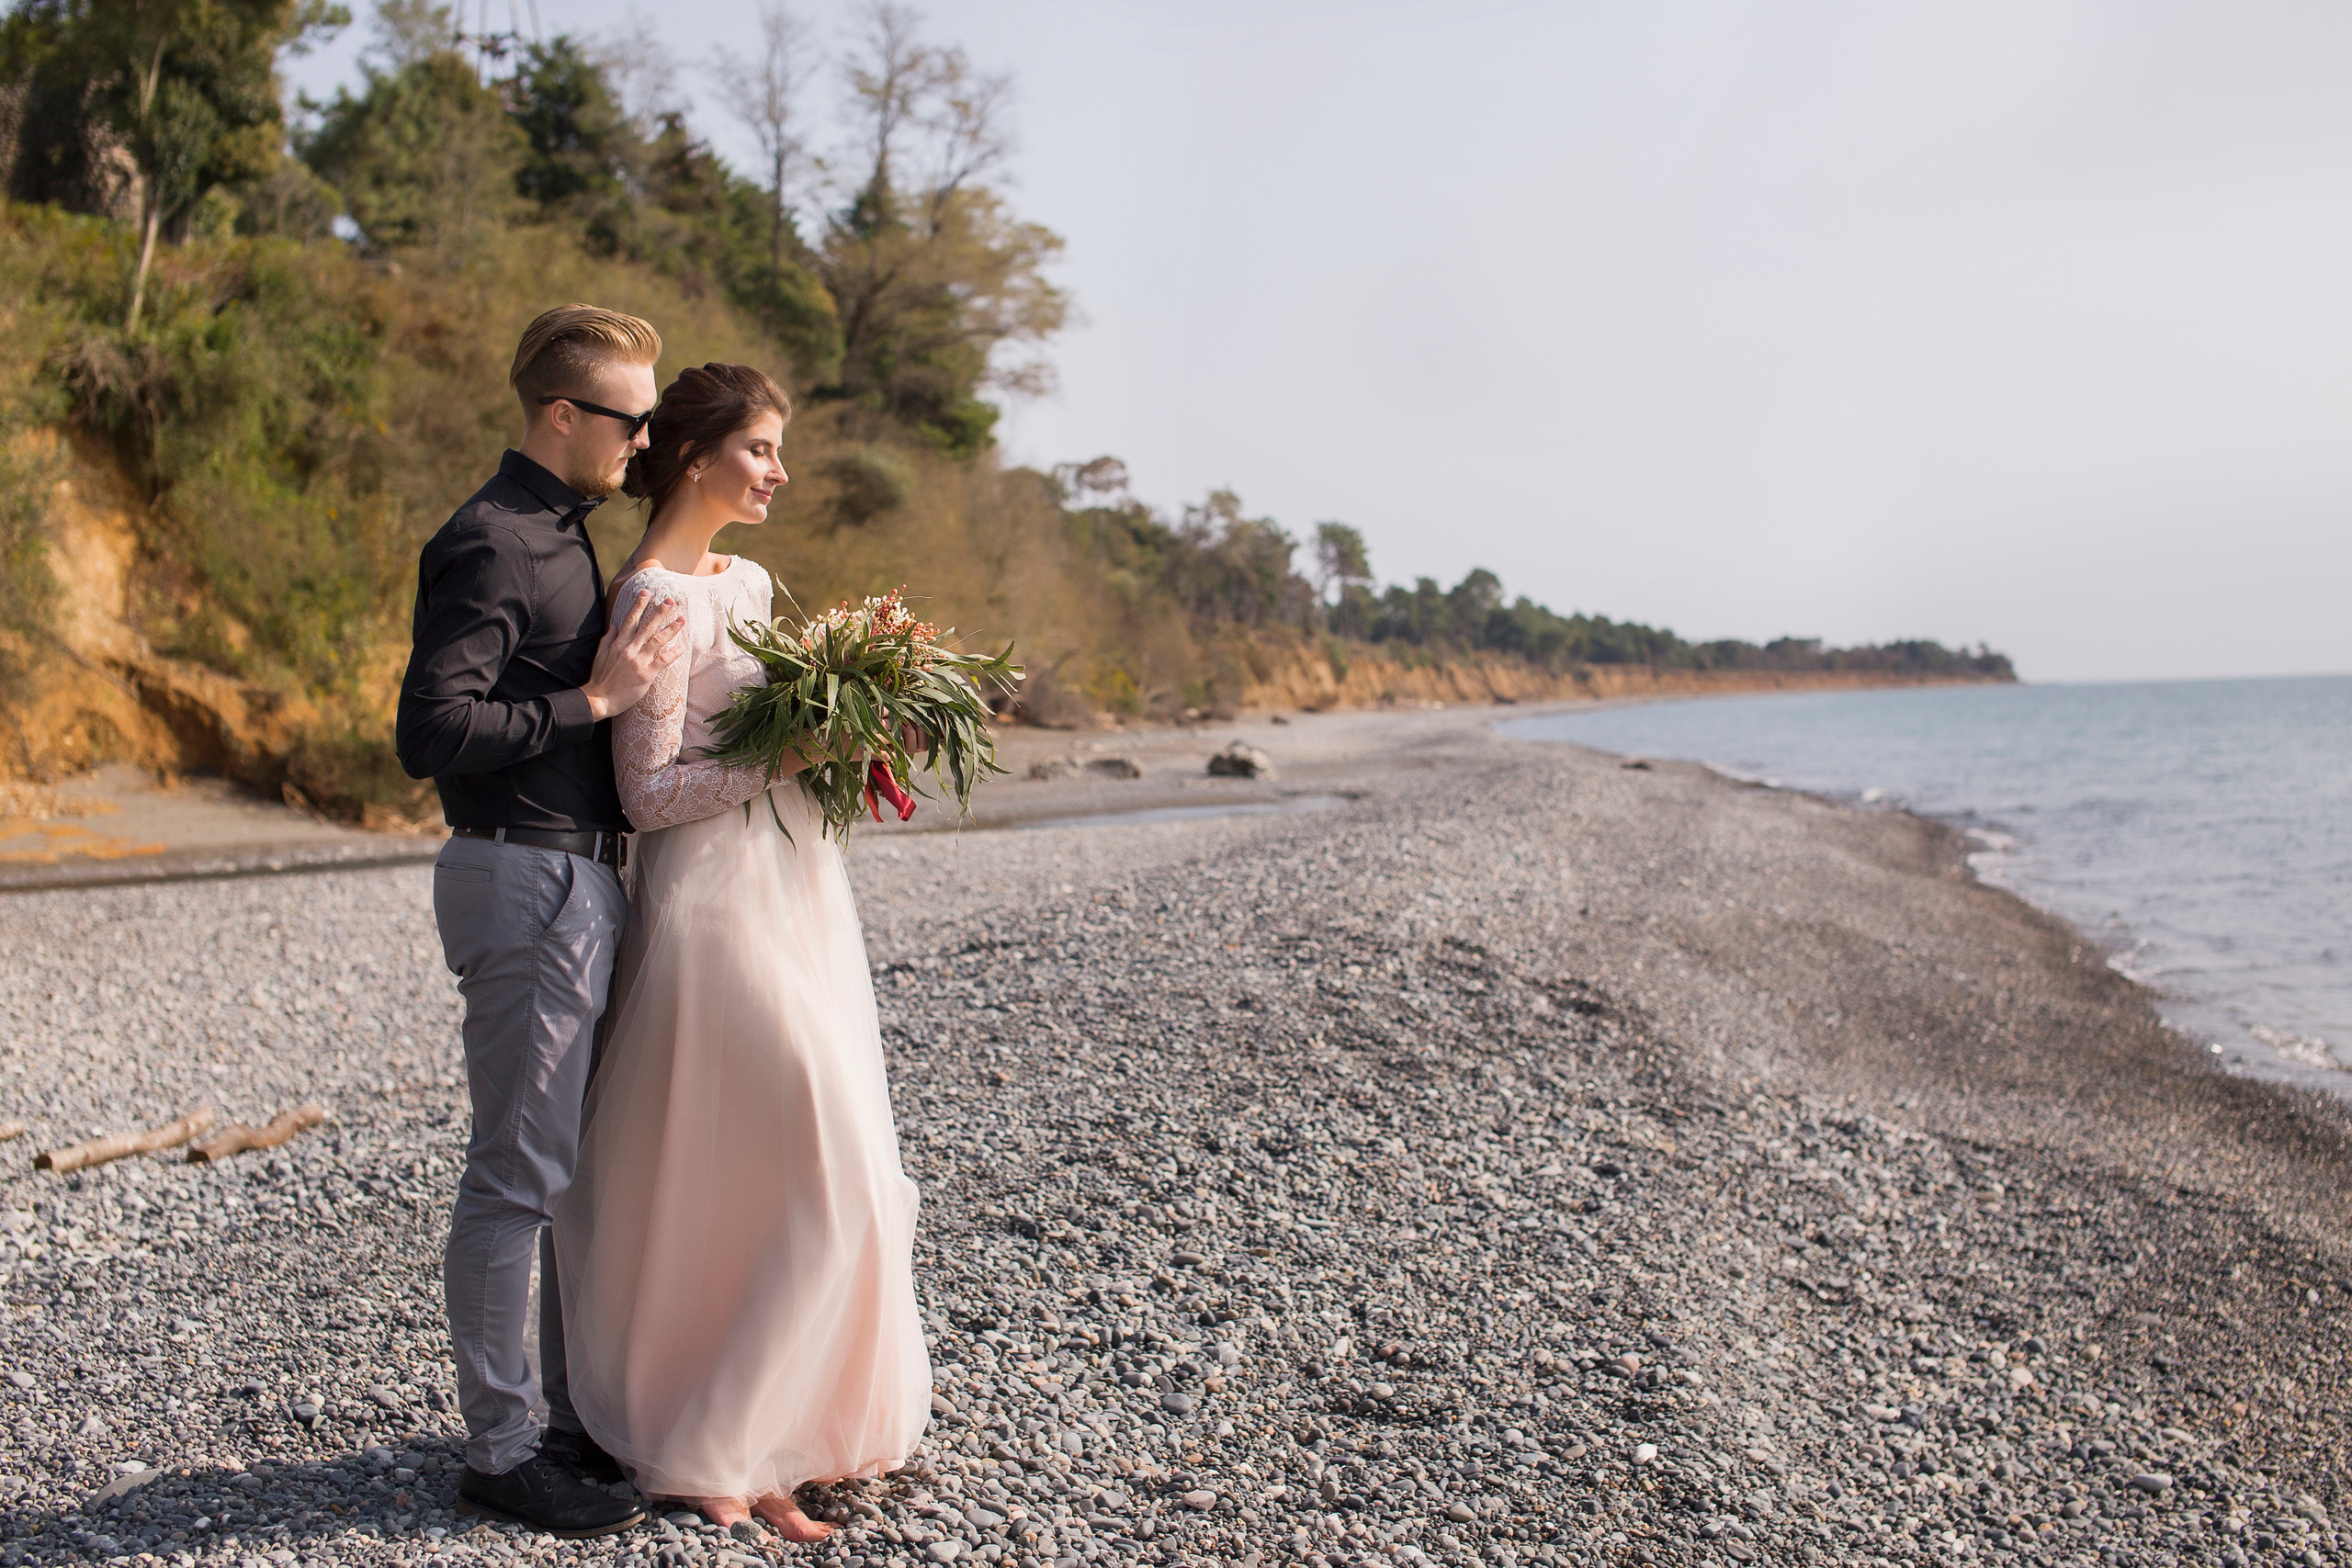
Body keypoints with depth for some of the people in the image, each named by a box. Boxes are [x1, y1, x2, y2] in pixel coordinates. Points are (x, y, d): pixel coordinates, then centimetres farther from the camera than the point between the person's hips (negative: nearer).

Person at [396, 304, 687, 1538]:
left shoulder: (561, 535, 17)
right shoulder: (491, 545, -15)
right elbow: (432, 731, -23)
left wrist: (620, 685, 11)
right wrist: (595, 700, -19)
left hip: (581, 884, 10)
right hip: (526, 884, -10)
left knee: (591, 1162, 16)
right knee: (517, 1176, -1)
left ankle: (581, 1415, 28)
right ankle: (500, 1449, 11)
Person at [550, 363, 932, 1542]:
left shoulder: (748, 580, 14)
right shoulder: (655, 596, -14)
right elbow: (649, 790, -16)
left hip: (791, 890, 9)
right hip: (720, 903, -9)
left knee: (761, 1178, 14)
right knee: (819, 1183, -5)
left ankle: (783, 1427, 26)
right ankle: (704, 1449, 9)